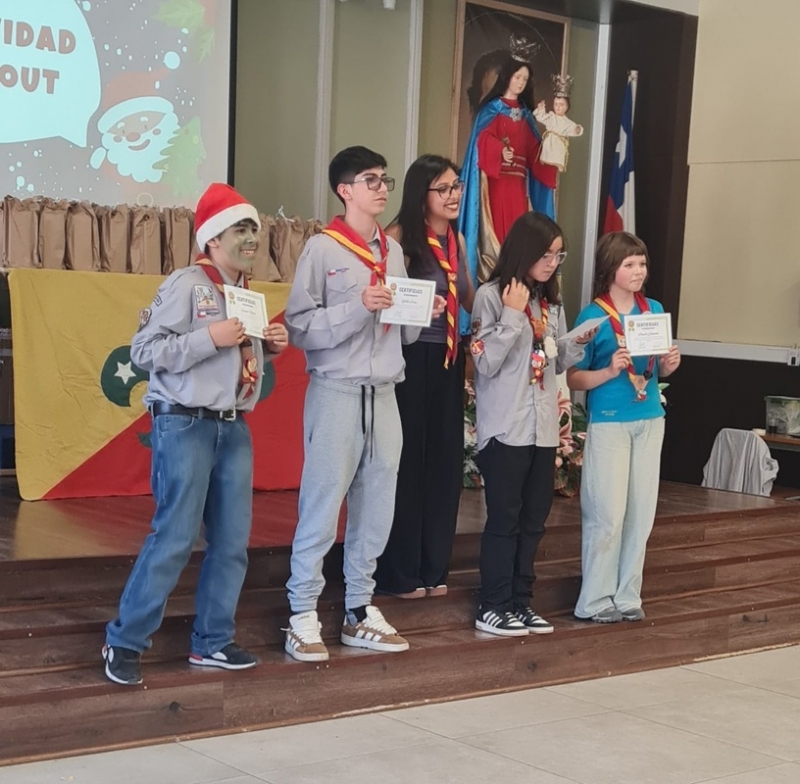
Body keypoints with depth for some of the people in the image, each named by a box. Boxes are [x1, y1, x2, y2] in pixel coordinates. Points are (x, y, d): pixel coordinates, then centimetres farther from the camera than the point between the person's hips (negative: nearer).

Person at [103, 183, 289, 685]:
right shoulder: (186, 285, -11)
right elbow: (143, 351, -16)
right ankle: (124, 642, 5)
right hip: (186, 425, -8)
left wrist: (271, 347, 5)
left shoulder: (247, 294, 14)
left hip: (234, 427, 8)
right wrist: (210, 337, -20)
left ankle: (212, 642, 18)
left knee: (233, 539, 7)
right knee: (176, 536, -7)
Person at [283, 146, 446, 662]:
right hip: (337, 393, -6)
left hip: (384, 395, 6)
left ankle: (360, 612, 19)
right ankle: (304, 617, 4)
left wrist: (422, 316, -1)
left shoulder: (393, 252, 14)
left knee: (376, 508, 9)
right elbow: (300, 327, -13)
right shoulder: (322, 249, -5)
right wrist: (357, 308, -20)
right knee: (322, 507, -4)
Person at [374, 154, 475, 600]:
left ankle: (433, 567, 22)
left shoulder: (457, 240, 10)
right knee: (406, 461, 0)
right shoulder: (400, 236, -10)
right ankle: (398, 573, 11)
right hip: (410, 358, -7)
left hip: (449, 359, 7)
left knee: (445, 460, 10)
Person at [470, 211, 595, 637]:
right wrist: (513, 314, -17)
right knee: (504, 518, -2)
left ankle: (519, 600, 19)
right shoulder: (491, 296, -9)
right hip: (505, 427, -7)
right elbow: (486, 363, -15)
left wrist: (578, 343, -2)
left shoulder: (551, 302, 12)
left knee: (534, 518, 10)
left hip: (544, 427, 7)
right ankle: (492, 606, 6)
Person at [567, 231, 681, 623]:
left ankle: (627, 595, 18)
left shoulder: (655, 310, 7)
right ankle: (596, 599, 6)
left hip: (650, 421, 5)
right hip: (608, 423, -5)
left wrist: (669, 364, -3)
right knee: (607, 514, -4)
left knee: (641, 512, 8)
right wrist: (610, 371, -22)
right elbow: (573, 378, -8)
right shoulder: (592, 316, -8)